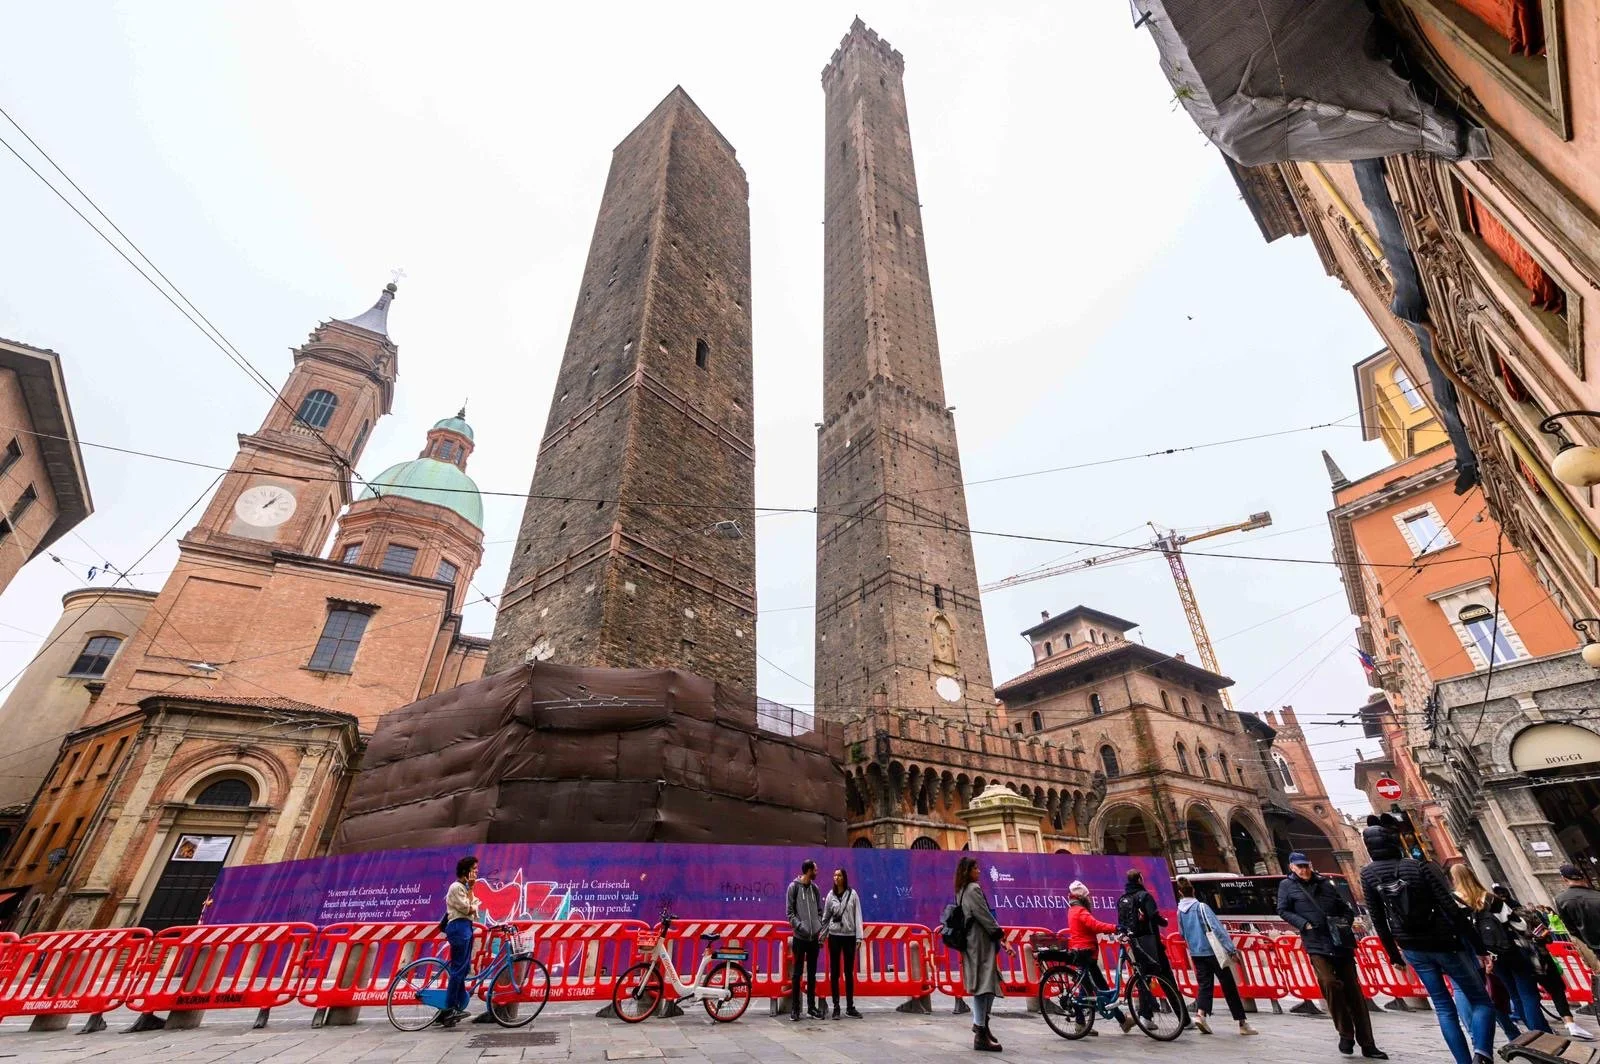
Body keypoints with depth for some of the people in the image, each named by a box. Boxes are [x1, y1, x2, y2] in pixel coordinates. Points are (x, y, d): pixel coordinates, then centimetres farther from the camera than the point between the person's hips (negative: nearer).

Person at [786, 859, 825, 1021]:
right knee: (798, 973, 1)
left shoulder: (815, 888, 9)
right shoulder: (794, 887, -6)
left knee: (812, 973, 11)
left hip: (814, 937, 5)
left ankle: (811, 1007, 20)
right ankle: (795, 1008, 10)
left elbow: (820, 911, 13)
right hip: (800, 937, -5)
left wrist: (821, 929, 0)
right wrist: (800, 926, -19)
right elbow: (790, 912, -8)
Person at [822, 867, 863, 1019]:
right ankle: (836, 1007, 13)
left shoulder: (852, 894, -3)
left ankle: (850, 1007, 17)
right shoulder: (830, 895, 2)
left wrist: (859, 937, -8)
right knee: (835, 972, 5)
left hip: (849, 936, -1)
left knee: (849, 972, 8)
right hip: (834, 936, 1)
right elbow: (825, 917, 5)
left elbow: (857, 916, -3)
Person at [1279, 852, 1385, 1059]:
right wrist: (1304, 924, -13)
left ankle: (1367, 1045, 16)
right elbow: (1283, 910, -1)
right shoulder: (1287, 885, 3)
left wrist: (1347, 924, 0)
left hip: (1341, 944, 3)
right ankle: (1345, 1034, 2)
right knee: (1330, 984, -18)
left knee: (1353, 991, 6)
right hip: (1316, 944, -3)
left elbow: (1345, 908, 18)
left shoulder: (1325, 882, 12)